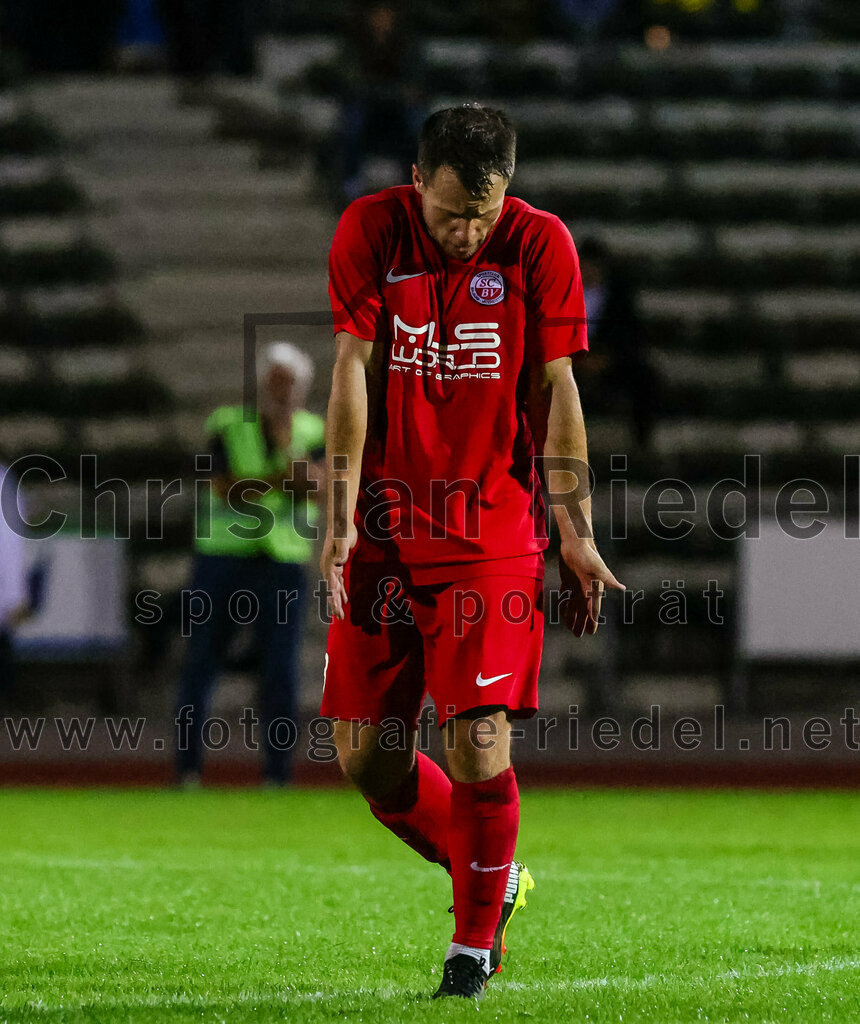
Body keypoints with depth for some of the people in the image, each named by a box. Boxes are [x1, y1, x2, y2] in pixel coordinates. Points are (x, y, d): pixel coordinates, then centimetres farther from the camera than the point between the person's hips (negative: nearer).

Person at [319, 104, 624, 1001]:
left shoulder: (540, 245, -5)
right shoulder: (369, 231, -2)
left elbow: (555, 390, 0)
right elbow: (353, 372, -4)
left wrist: (576, 535, -2)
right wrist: (342, 514, -11)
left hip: (493, 531, -2)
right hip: (384, 526, 2)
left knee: (478, 742, -13)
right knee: (365, 754, 1)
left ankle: (475, 942, 6)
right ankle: (494, 878, 26)